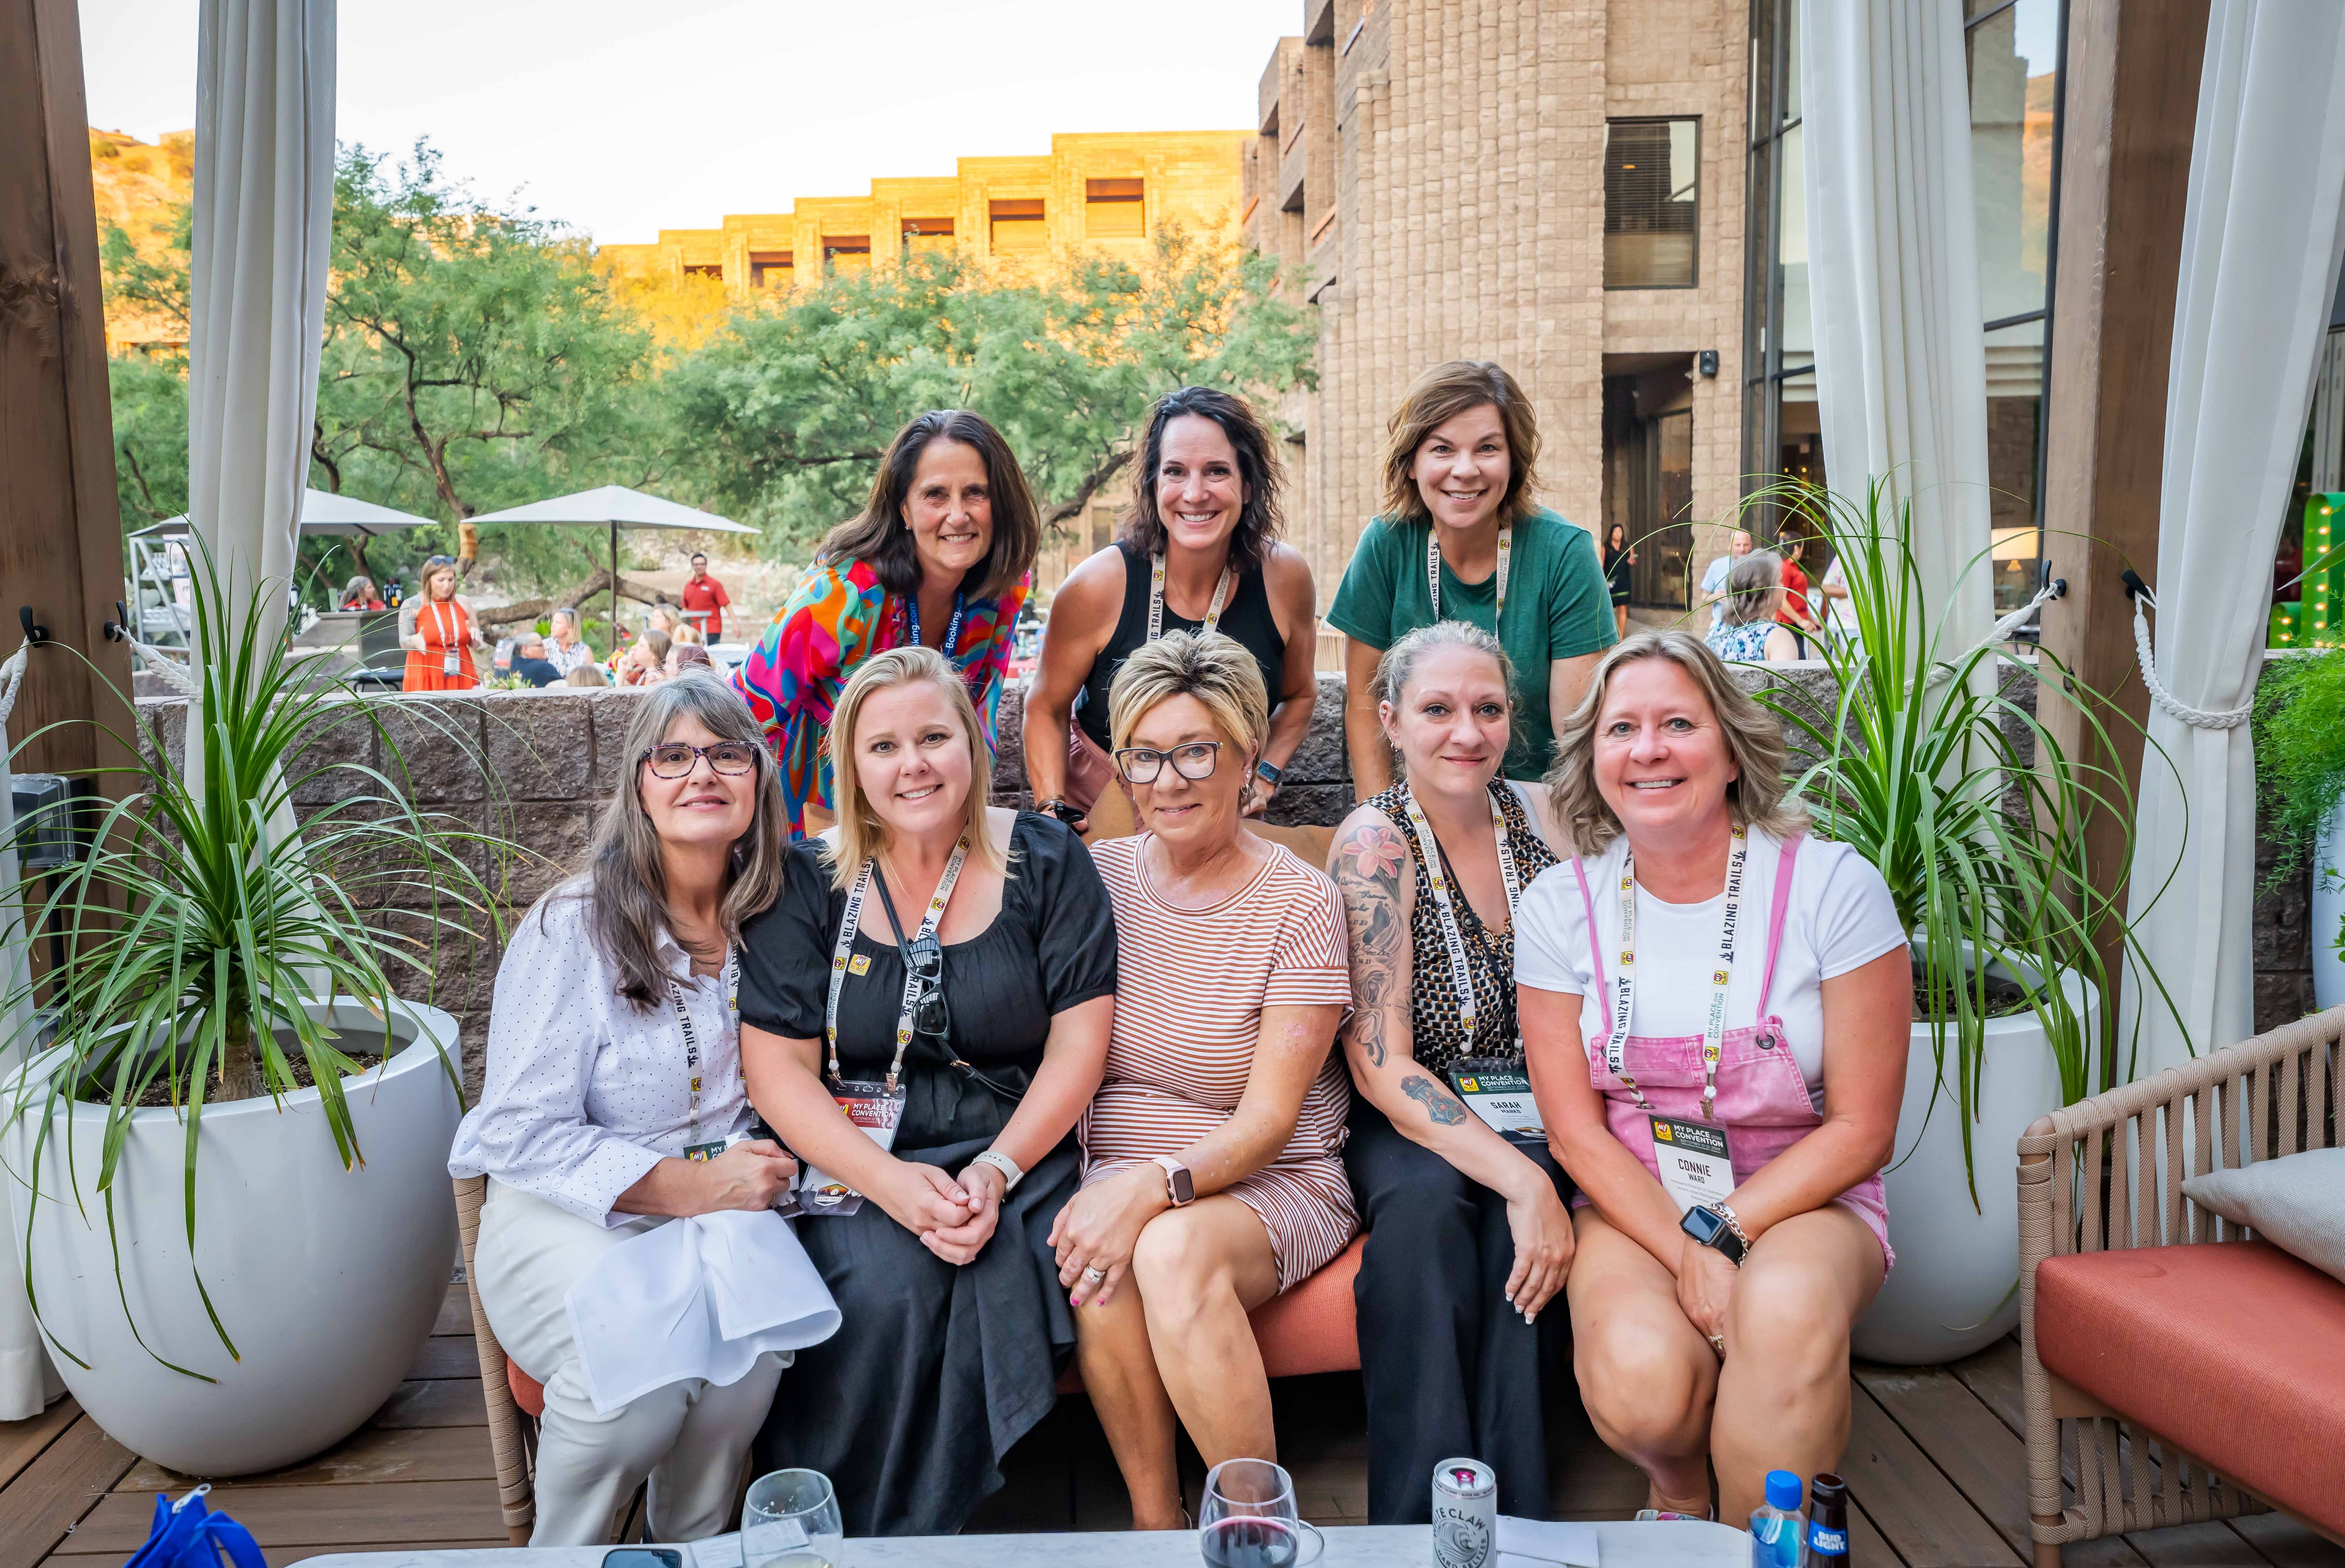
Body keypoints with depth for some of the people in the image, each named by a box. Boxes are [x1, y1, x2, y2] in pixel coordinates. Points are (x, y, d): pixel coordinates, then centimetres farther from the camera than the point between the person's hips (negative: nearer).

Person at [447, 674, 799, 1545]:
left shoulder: (765, 924, 3)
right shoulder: (573, 927, -12)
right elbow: (522, 1135, -12)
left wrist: (755, 1168, -4)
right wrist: (691, 1186, -20)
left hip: (715, 1211, 4)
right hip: (563, 1217, -3)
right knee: (639, 1379, -31)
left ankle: (691, 1546, 3)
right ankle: (562, 1550, 3)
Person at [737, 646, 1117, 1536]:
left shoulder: (1045, 862, 3)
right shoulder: (809, 884, 2)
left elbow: (1080, 1041, 0)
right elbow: (778, 1069, -2)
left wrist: (996, 1172, -14)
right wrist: (891, 1180, -17)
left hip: (1015, 1152, 1)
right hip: (852, 1157, 0)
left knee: (991, 1284, -28)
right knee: (887, 1284, -28)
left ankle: (923, 1532, -6)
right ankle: (840, 1536, -5)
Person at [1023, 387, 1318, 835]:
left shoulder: (1286, 577, -11)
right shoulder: (1098, 586, -18)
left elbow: (1300, 694, 8)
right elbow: (1047, 707, -3)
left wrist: (1265, 774, -4)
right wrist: (1054, 808, -14)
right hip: (1101, 817, -1)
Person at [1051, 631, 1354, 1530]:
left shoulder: (1300, 903, -7)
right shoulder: (1097, 876, 4)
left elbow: (1269, 1119, -11)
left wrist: (1157, 1185, -28)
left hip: (1271, 1185, -3)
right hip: (1115, 1173, 3)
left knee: (1174, 1248, -33)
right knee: (1091, 1257, -30)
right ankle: (1154, 1519, -10)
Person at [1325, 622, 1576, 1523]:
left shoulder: (1542, 820, -1)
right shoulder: (1375, 842, -12)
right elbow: (1380, 1065, -18)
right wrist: (1522, 1180, -30)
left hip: (1534, 1118, 3)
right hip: (1404, 1126, -2)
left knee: (1529, 1204, -29)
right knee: (1424, 1200, -33)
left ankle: (1515, 1516, -19)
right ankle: (1420, 1527, -22)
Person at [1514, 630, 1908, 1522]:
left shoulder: (1831, 887, -9)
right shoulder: (1560, 905, -3)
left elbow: (1861, 1130, -7)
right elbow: (1575, 1128, -3)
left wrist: (1722, 1234, -16)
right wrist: (1686, 1257, -17)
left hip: (1800, 1202, -1)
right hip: (1631, 1206, 1)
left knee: (1787, 1306, -35)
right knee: (1639, 1380, -29)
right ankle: (1680, 1497, 10)